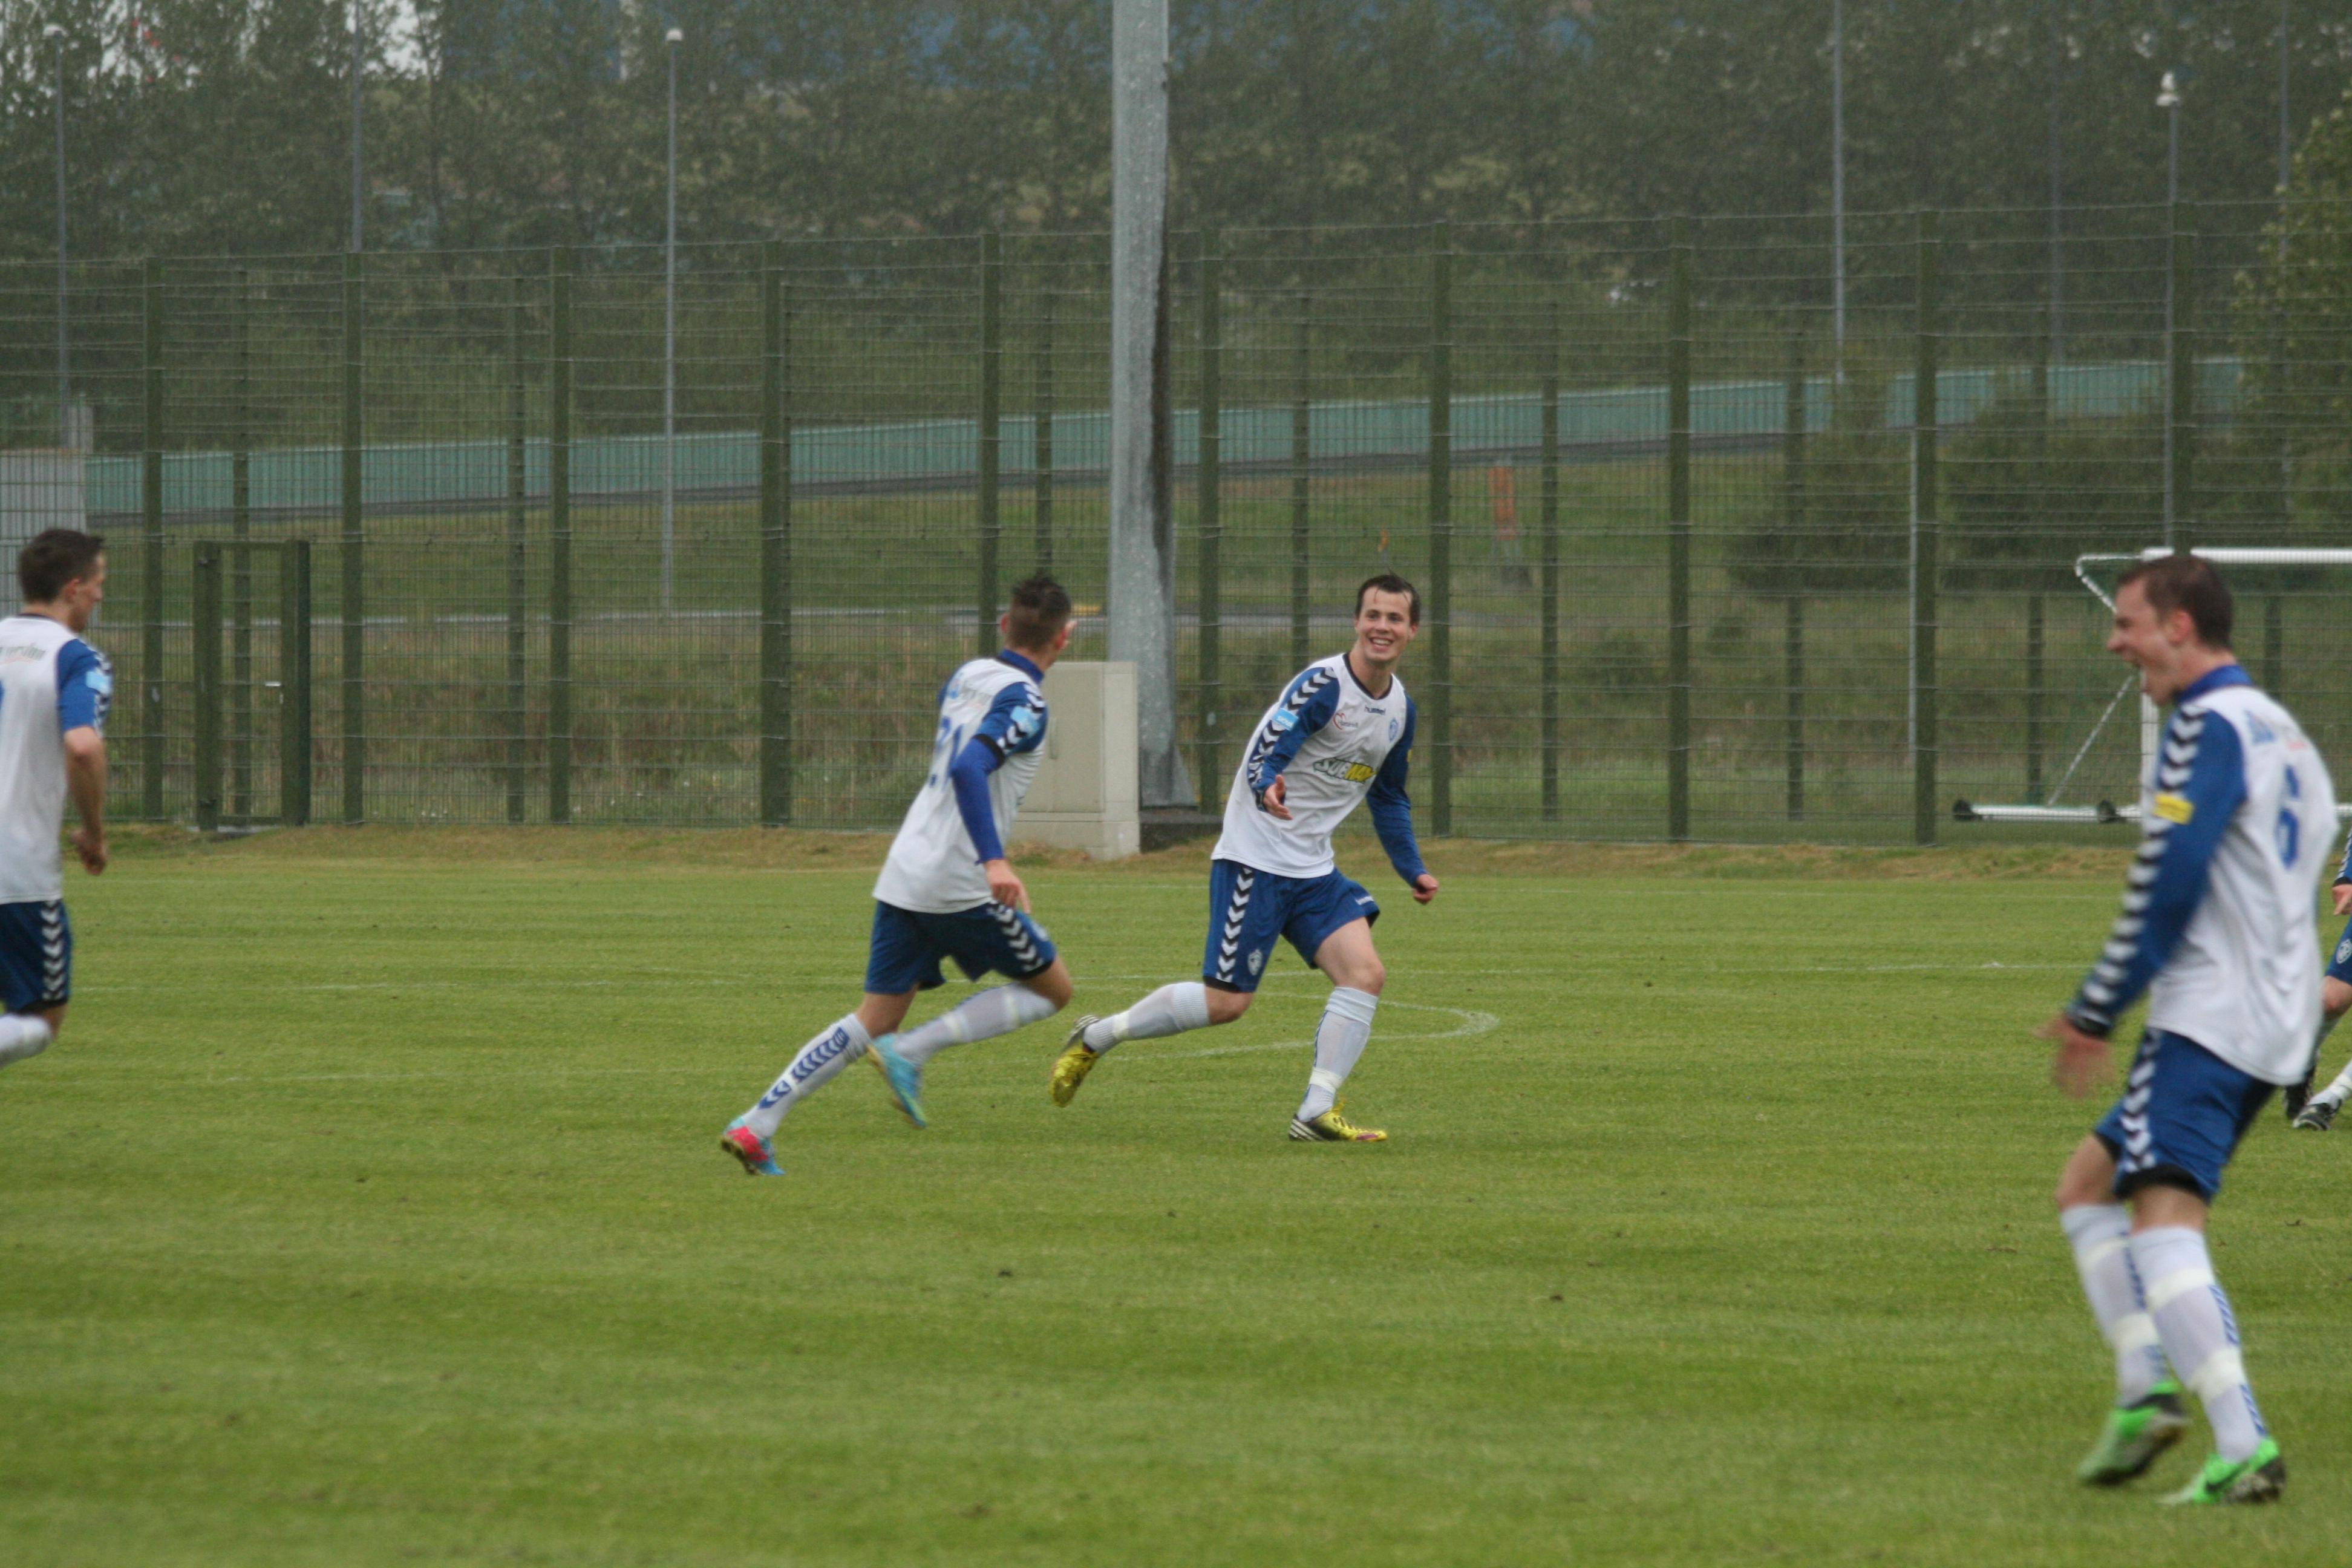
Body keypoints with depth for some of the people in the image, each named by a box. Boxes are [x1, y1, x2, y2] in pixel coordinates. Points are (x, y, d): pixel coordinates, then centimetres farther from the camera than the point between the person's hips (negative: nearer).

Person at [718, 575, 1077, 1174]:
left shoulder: (965, 677, 14)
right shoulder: (1024, 704, -11)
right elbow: (968, 770, -27)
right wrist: (995, 861, -34)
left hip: (904, 876, 8)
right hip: (961, 885, -8)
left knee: (875, 1019, 11)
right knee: (1052, 989, 10)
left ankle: (757, 1124, -3)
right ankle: (910, 1052, -7)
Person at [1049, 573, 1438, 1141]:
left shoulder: (1400, 707, 10)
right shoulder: (1322, 685, -16)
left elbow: (1389, 798, 26)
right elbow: (1263, 757, -24)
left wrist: (1412, 870, 24)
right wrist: (1267, 789, -46)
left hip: (1314, 870, 7)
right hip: (1256, 858, -7)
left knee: (1365, 973, -13)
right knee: (1226, 1000, -8)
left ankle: (1317, 1113, -11)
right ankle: (1094, 1039, 11)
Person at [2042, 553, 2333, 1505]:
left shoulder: (2209, 727, -10)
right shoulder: (2283, 733, 20)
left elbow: (2167, 886, -17)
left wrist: (2094, 1016, -10)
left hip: (2208, 1022, -10)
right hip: (2277, 1027, 10)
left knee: (2163, 1219, -19)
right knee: (2087, 1186, 18)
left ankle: (2244, 1445, -31)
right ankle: (2144, 1390, 4)